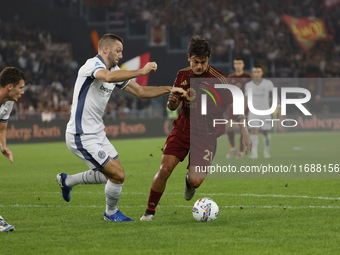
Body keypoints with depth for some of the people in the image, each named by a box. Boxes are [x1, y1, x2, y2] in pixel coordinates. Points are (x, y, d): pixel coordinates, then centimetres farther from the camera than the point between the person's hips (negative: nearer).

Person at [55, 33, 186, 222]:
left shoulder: (114, 71, 11)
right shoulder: (92, 65, -17)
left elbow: (141, 92, 17)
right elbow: (108, 77, -42)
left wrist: (169, 90, 7)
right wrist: (141, 71, -39)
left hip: (97, 133, 10)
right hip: (82, 137, -10)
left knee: (110, 175, 19)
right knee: (118, 175, -9)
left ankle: (67, 180, 35)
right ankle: (111, 213, 17)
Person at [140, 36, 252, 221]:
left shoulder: (218, 79, -12)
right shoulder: (182, 76, 2)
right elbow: (173, 106, 13)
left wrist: (245, 134, -9)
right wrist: (171, 102, -12)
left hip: (206, 135, -3)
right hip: (182, 128, 3)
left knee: (196, 181, -13)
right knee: (164, 170, -11)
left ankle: (189, 181, 27)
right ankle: (150, 211, 7)